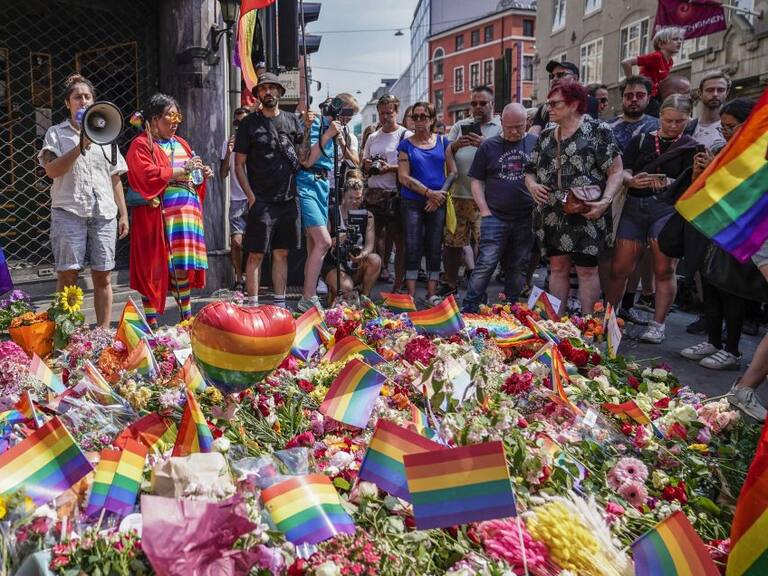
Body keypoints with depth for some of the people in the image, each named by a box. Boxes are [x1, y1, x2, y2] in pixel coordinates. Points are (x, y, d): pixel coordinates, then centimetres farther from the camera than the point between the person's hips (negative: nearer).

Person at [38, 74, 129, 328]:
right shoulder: (56, 133, 8)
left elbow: (115, 178, 17)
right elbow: (52, 170, -7)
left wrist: (123, 213, 11)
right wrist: (81, 146, -15)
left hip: (104, 213, 3)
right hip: (69, 211, -3)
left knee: (103, 275, 2)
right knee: (67, 274, -5)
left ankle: (104, 331, 7)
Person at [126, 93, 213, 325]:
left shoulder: (180, 143, 20)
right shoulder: (141, 145, -3)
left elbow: (190, 176, 26)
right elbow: (148, 175, -17)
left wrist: (202, 174, 5)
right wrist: (182, 170, -15)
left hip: (184, 212, 6)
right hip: (157, 214, -6)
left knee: (184, 264, 7)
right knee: (155, 266, -3)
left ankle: (187, 317, 17)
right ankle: (151, 321, 5)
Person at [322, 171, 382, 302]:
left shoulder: (367, 216, 5)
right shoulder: (332, 214, -4)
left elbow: (370, 244, -6)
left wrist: (363, 254, -29)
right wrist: (334, 241, -29)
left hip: (357, 268, 4)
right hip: (333, 265, -4)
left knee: (375, 260, -27)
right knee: (346, 287, -33)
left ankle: (364, 298, -8)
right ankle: (333, 293, 6)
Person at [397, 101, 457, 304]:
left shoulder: (443, 142, 10)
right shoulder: (406, 145, 4)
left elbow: (453, 172, 6)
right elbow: (404, 177, -5)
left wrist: (440, 195, -8)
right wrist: (429, 192, -12)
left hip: (438, 203, 2)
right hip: (412, 202, -2)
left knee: (434, 249, 4)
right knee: (412, 248, -2)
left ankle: (432, 293, 12)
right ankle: (411, 294, 4)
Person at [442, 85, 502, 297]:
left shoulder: (500, 127, 5)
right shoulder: (460, 126, 16)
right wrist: (456, 145, -10)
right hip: (458, 194, 3)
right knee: (452, 242, 9)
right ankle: (450, 284, 23)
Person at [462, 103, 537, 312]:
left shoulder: (536, 144, 6)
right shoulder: (489, 146, 6)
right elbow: (476, 181, 7)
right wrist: (484, 211, -3)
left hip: (526, 218, 2)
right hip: (495, 217, -1)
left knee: (519, 267, 9)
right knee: (486, 264, -8)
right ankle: (468, 308, -1)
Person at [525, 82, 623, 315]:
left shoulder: (597, 131, -3)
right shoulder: (546, 136, 14)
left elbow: (616, 172, -6)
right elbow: (531, 170, 20)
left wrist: (605, 201, -19)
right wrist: (532, 184, -3)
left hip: (585, 216, -6)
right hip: (552, 216, 6)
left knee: (587, 270, -1)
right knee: (557, 267, 10)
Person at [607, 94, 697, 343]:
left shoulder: (690, 147, 5)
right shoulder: (641, 140, 11)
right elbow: (623, 173, 2)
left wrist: (668, 183, -27)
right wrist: (633, 180, -21)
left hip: (668, 208, -2)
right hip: (634, 207, 2)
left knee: (664, 270, -2)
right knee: (620, 268, 3)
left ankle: (657, 325, 7)